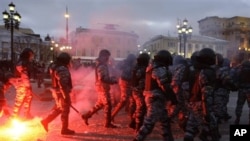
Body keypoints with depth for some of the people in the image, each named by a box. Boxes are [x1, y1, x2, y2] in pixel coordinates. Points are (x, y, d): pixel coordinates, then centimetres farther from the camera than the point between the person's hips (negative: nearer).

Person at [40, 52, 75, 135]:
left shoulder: (54, 67, 8)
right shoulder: (62, 69, -23)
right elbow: (63, 84, -27)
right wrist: (66, 95, -24)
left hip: (56, 91, 9)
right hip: (62, 92, -9)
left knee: (58, 108, 24)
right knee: (65, 110, 5)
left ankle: (45, 121, 24)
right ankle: (64, 129, 16)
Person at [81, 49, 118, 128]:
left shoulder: (102, 65, 14)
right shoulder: (101, 66, -19)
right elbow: (102, 78, -27)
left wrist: (111, 79, 11)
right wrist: (113, 80, -20)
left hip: (102, 87, 10)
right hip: (103, 87, -10)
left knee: (100, 104, 19)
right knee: (108, 105, -1)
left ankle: (86, 115, 24)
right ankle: (108, 123, 10)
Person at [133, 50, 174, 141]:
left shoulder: (152, 67, 14)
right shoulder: (160, 70, -17)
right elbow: (165, 86, -19)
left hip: (151, 97, 11)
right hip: (156, 99, -11)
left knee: (165, 121, 18)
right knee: (149, 123, -6)